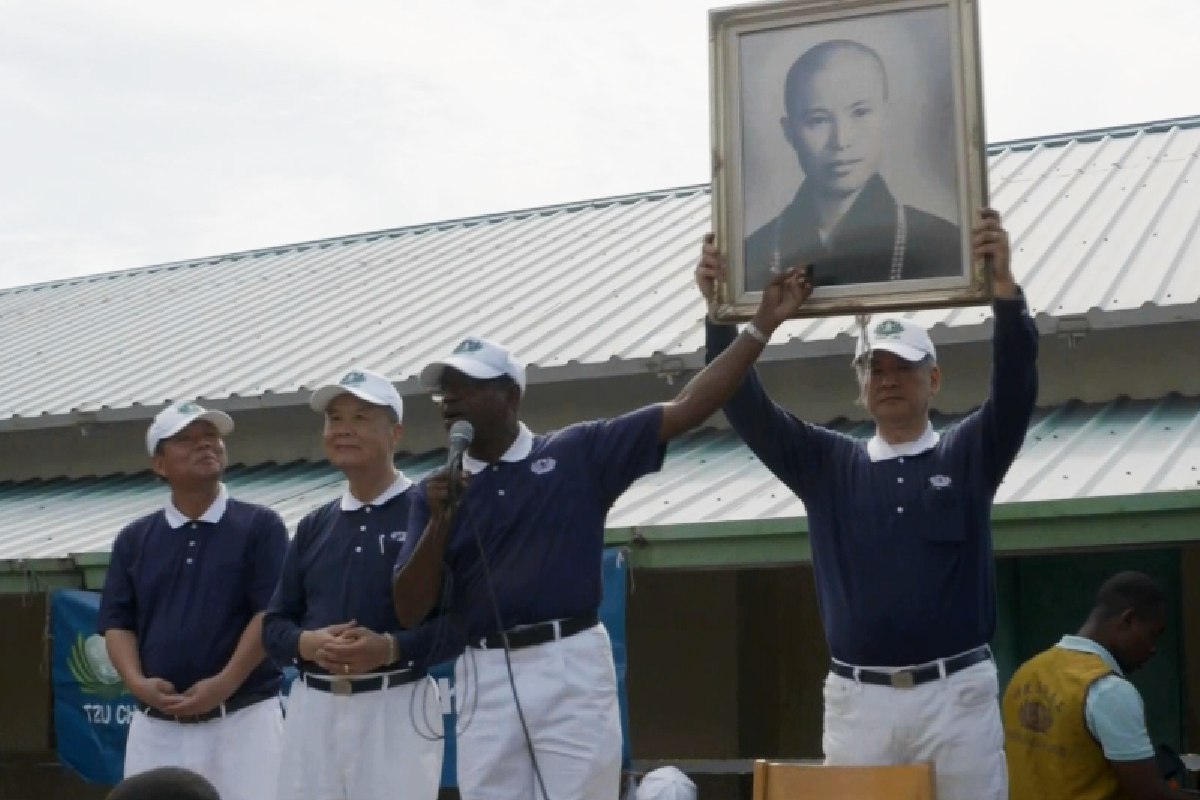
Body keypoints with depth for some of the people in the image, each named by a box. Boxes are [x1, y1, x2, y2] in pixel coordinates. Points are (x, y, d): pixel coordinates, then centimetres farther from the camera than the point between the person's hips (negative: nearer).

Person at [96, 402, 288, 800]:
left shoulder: (260, 526, 1)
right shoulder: (133, 539, 12)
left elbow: (270, 615, -7)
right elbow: (117, 622, 9)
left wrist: (223, 684, -16)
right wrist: (137, 682, -9)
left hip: (243, 718, -3)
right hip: (155, 724, 4)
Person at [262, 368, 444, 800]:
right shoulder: (313, 525, 16)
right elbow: (275, 623, 16)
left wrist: (392, 648, -21)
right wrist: (308, 644, -7)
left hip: (397, 706, -5)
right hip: (312, 706, 6)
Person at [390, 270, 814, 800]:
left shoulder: (578, 453, 5)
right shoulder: (436, 491, 11)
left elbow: (685, 409, 1)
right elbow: (409, 611, 4)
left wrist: (762, 326, -2)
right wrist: (439, 521, -10)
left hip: (571, 667, -2)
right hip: (484, 678, 3)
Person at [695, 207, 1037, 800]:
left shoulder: (969, 454, 7)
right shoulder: (827, 463, 12)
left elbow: (1015, 385, -9)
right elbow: (746, 407, 3)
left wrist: (1004, 286, -26)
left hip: (956, 694, -1)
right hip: (857, 699, 2)